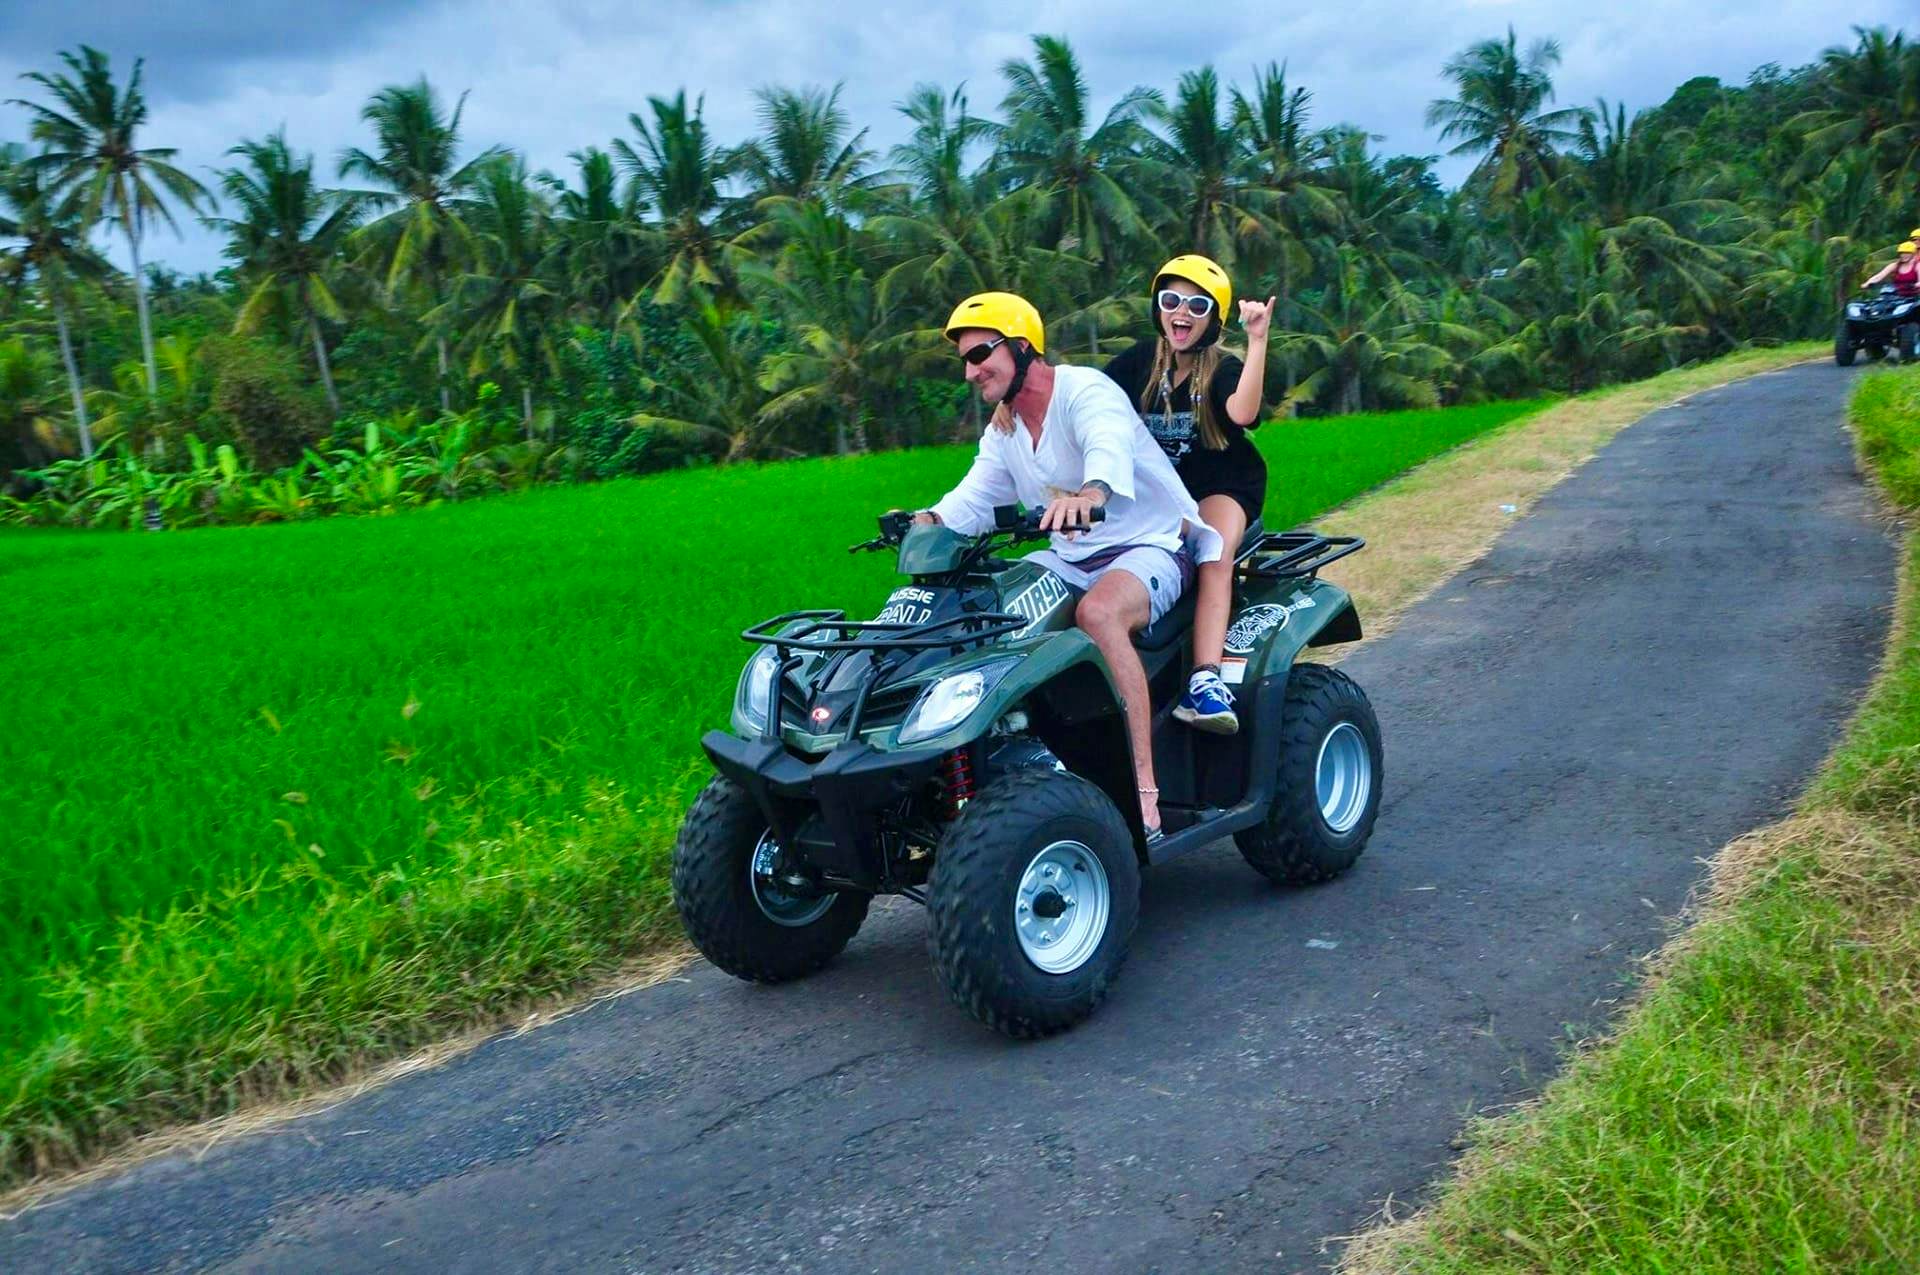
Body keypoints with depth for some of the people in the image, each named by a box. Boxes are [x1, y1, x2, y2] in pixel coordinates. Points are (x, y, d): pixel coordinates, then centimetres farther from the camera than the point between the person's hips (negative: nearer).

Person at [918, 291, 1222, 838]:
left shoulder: (1086, 391, -15)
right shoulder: (1002, 430, 12)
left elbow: (1110, 447, -37)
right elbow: (973, 500, 3)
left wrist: (1089, 493, -60)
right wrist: (929, 521, -20)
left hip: (1150, 546, -8)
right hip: (1069, 559, 8)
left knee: (1097, 611, -39)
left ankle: (1145, 791, -39)